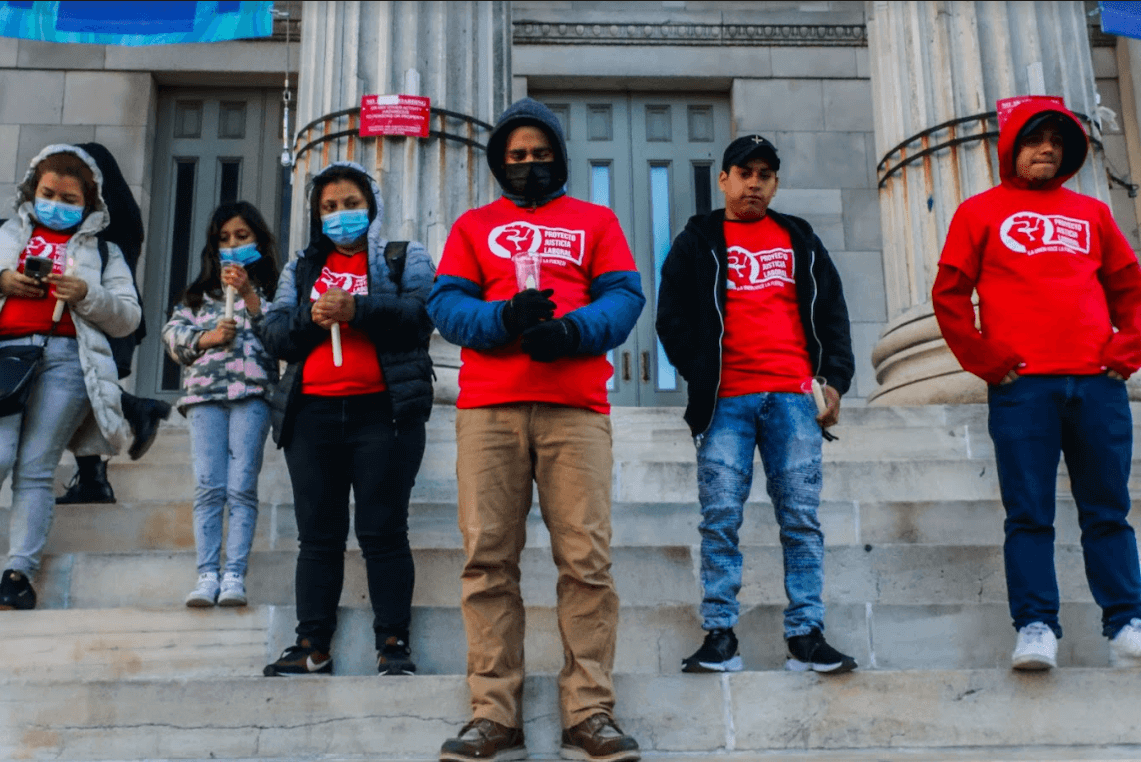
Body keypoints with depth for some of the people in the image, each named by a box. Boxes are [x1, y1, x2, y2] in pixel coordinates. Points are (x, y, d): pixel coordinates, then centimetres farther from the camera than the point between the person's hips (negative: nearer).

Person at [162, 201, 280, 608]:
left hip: (251, 394, -3)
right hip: (205, 393, 3)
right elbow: (173, 333, 15)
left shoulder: (269, 288, 12)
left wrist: (248, 294, -12)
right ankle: (207, 575, -6)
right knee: (208, 487, -6)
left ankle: (235, 575, -9)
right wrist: (207, 337, -2)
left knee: (241, 487, -9)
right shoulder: (199, 293, 24)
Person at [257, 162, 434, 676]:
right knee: (318, 534, 5)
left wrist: (357, 309, -18)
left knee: (383, 531, -4)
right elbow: (272, 333, 10)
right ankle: (313, 645, 9)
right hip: (312, 415, 4)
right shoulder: (300, 269, 22)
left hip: (382, 411, -3)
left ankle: (393, 643, 0)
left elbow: (421, 313, -7)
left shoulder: (405, 259, 12)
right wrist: (310, 317, -9)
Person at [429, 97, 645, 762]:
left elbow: (625, 297, 9)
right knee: (488, 559, -5)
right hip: (488, 407, 1)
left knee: (587, 559, -8)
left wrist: (573, 331, -11)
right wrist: (506, 318, -10)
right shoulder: (474, 225, 23)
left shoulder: (596, 221, 22)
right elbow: (447, 304, 10)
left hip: (577, 406, -1)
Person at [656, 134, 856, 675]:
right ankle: (720, 635, -1)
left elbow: (831, 312, 17)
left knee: (801, 517, -1)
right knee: (721, 518, -6)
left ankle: (806, 636, 3)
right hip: (726, 401, -2)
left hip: (793, 397, 2)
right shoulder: (697, 242, 13)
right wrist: (700, 376, -3)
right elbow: (671, 316, 8)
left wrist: (835, 378, 5)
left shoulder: (800, 240, 20)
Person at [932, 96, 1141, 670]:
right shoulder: (981, 211, 11)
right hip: (1022, 386, -3)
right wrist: (985, 361, -5)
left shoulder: (1091, 213, 20)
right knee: (1029, 515, -5)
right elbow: (949, 294, 4)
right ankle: (1035, 626, -4)